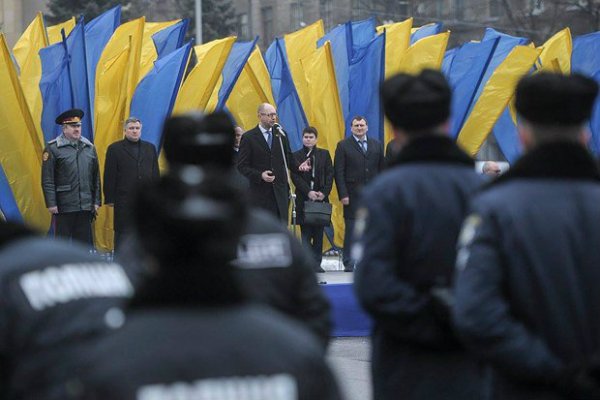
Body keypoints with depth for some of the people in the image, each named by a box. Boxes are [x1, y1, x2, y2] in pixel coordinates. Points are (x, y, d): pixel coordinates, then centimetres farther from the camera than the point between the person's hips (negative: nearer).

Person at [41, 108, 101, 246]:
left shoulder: (89, 148, 11)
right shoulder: (53, 148, -4)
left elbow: (96, 177, 13)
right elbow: (47, 179, -6)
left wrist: (96, 201, 8)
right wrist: (51, 204, -11)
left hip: (86, 207, 4)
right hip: (64, 207, -4)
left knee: (85, 242, 7)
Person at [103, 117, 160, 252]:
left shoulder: (150, 148, 13)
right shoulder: (115, 149, 1)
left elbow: (155, 174, 13)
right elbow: (109, 176, -2)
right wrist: (110, 199, -7)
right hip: (124, 200, -4)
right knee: (122, 232, -1)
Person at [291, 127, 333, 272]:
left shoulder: (324, 154, 10)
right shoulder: (296, 156, 5)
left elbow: (330, 174, 5)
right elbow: (295, 177, -4)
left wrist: (324, 192, -9)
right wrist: (308, 192, -15)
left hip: (321, 197, 2)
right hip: (304, 199, -2)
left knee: (319, 233, 3)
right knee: (306, 233, -4)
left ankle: (317, 263, 6)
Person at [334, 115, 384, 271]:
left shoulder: (376, 145, 13)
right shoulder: (344, 146, 3)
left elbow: (382, 169, 12)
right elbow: (339, 172, -2)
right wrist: (343, 194, -9)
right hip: (353, 196, -3)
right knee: (351, 229, -3)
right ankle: (348, 263, 3)